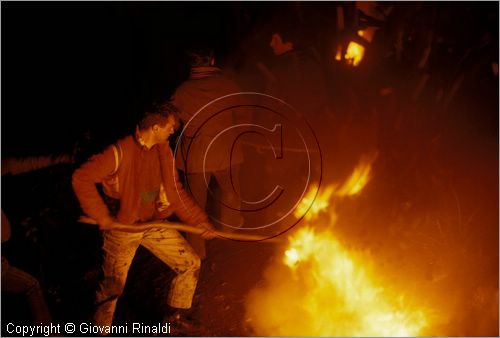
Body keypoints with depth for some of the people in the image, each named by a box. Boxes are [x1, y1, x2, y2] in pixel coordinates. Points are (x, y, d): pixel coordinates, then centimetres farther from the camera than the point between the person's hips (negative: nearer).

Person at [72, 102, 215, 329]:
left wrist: (199, 220, 1)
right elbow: (81, 178, -23)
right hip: (122, 227, -6)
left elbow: (175, 192, 7)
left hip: (155, 224, 6)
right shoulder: (121, 152, -23)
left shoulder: (163, 151, -1)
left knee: (191, 263, 6)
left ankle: (177, 315, 25)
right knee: (112, 287, 0)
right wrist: (101, 216, -21)